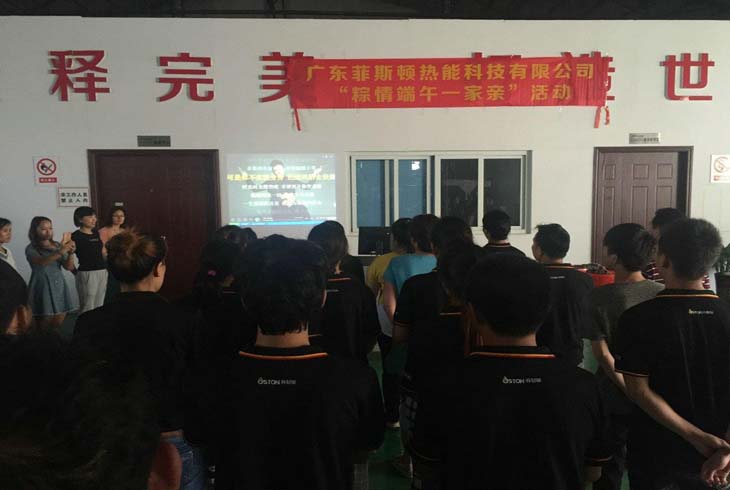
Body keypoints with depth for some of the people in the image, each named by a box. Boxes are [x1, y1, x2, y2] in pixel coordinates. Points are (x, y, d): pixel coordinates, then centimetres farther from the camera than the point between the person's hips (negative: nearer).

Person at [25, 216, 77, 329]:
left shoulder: (57, 245, 10)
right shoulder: (31, 248, -4)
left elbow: (69, 267, 2)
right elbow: (41, 262, -26)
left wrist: (71, 253, -17)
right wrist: (60, 252, -39)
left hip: (59, 286, 4)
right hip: (43, 287, -4)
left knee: (57, 324, 8)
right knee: (43, 325, -3)